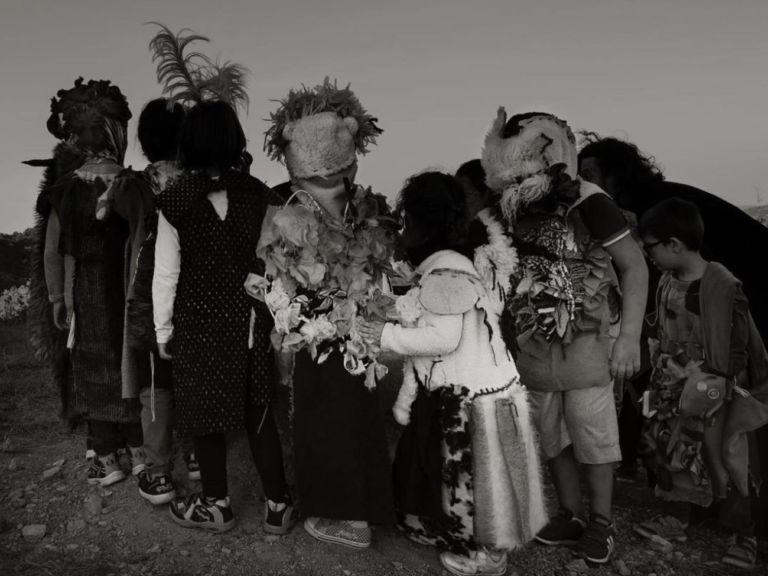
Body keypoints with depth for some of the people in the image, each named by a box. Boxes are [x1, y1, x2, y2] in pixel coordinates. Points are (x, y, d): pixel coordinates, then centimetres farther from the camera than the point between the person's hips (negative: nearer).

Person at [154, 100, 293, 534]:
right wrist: (274, 315, 8)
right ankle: (278, 504, 23)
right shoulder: (258, 195, -6)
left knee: (207, 414, 13)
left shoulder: (174, 200, -11)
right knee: (258, 411, 14)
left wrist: (163, 331, 4)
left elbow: (166, 275, -8)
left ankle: (217, 506, 30)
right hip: (250, 321, 3)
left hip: (199, 323, -2)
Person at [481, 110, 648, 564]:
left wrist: (629, 337, -18)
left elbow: (634, 266, -12)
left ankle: (601, 521, 25)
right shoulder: (512, 211, -1)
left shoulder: (587, 202, -15)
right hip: (531, 347, 5)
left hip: (584, 342, -5)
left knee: (592, 432, 5)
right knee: (552, 435, 15)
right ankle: (571, 514, 32)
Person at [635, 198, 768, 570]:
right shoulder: (667, 283, 1)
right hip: (673, 389, 7)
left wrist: (722, 388, -18)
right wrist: (660, 379, 12)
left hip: (711, 393, -6)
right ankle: (675, 518, 30)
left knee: (724, 462, 4)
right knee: (671, 453, 14)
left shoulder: (723, 287, -20)